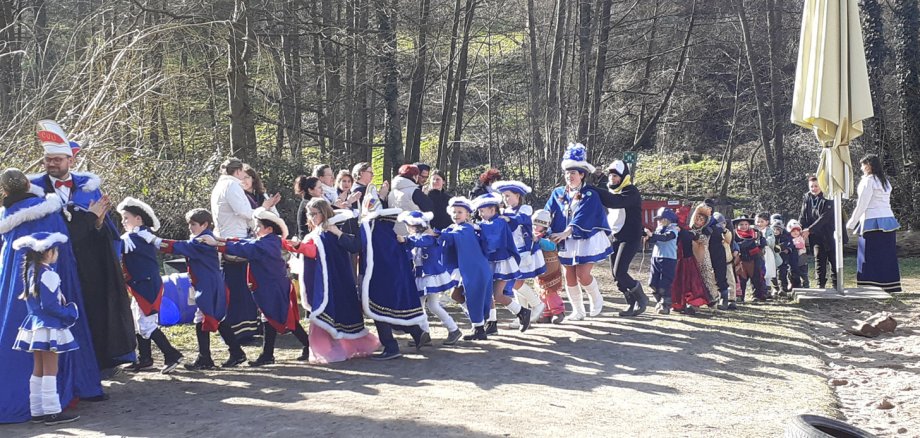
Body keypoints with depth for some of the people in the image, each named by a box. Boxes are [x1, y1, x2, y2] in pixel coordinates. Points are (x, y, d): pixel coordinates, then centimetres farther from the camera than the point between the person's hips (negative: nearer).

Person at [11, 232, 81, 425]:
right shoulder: (48, 275, -18)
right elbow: (49, 305, -22)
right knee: (50, 370, -4)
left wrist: (64, 309, 17)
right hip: (49, 328, -9)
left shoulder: (30, 272, 10)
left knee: (38, 370, 13)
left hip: (34, 326, 9)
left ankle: (37, 411, 17)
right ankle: (52, 412, -2)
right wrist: (69, 313, -8)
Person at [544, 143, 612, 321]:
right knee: (570, 278, 4)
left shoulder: (590, 195, -9)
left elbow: (582, 218, -21)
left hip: (587, 240, -4)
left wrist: (565, 233, -31)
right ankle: (578, 311, 19)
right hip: (567, 242, 4)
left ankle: (597, 299, 17)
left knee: (583, 275, -11)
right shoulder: (558, 193, 5)